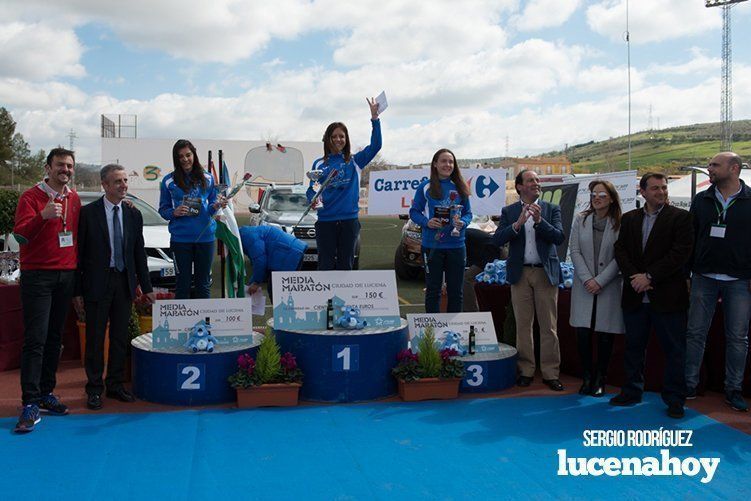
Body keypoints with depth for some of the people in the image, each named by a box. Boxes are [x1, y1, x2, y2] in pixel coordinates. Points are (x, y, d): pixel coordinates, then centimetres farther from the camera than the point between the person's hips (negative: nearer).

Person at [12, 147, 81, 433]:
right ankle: (30, 404, -6)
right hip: (37, 277, -5)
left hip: (66, 277, 5)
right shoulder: (31, 197, -5)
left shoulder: (74, 200, 12)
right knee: (35, 340, -8)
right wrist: (43, 216, -31)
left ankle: (46, 394, 19)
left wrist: (78, 273, 15)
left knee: (55, 338, 9)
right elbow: (20, 235, -14)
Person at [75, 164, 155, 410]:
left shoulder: (134, 214, 7)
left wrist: (146, 286, 8)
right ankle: (94, 389, 15)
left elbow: (139, 253, 10)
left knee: (120, 337, 11)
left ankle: (116, 385, 23)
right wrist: (78, 289, -7)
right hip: (97, 283, -4)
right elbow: (80, 252, -5)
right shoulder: (88, 212, -5)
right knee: (95, 338, 4)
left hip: (124, 283, 4)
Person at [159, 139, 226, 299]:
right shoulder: (169, 181, 2)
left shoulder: (207, 178, 6)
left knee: (203, 282, 9)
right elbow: (163, 209, 8)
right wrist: (174, 212, -13)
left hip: (205, 236, 1)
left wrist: (216, 206, -11)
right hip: (180, 237, -1)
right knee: (183, 283, 4)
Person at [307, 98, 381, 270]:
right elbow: (311, 189, 8)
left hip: (349, 220, 0)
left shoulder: (354, 161, 7)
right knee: (325, 264, 3)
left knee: (346, 264, 8)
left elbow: (375, 145, -2)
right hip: (325, 221, 0)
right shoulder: (319, 164, 9)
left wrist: (374, 117, -9)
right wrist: (313, 200, -15)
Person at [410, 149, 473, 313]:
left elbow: (468, 213, 11)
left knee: (455, 290, 9)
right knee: (433, 290, 5)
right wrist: (427, 222, -16)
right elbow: (414, 211, 2)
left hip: (456, 245, 3)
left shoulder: (459, 188, 7)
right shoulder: (425, 187, 1)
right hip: (432, 245, -2)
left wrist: (462, 223, -11)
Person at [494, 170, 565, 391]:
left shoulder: (551, 209, 6)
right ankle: (526, 371, 16)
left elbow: (559, 237, -6)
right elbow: (498, 239, -5)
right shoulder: (508, 211, 7)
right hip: (520, 273, 1)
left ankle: (550, 373, 8)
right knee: (523, 325, 6)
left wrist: (539, 221, -19)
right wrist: (517, 224, -19)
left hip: (546, 273, 0)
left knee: (549, 326, 1)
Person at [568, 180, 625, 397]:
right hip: (584, 285, 1)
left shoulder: (619, 224, -3)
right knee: (583, 332, -3)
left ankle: (600, 380, 17)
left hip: (609, 286, -1)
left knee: (605, 334, 3)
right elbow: (574, 251, 0)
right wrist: (587, 279, -9)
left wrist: (600, 281, -12)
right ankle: (587, 377, 12)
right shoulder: (581, 220, 4)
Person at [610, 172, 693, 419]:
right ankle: (632, 392, 26)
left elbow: (681, 253, -11)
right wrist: (634, 277, -11)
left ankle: (674, 399, 15)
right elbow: (620, 250, 4)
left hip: (667, 296, -4)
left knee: (674, 350, 4)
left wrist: (649, 276, -15)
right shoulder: (629, 218, 10)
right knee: (633, 346, 13)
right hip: (635, 296, 4)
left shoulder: (680, 217, -2)